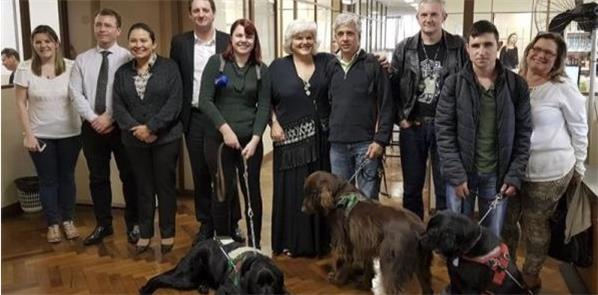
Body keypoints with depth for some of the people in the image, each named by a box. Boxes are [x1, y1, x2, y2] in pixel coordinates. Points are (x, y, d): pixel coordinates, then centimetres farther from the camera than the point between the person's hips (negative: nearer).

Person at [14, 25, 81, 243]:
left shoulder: (71, 67, -5)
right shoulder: (25, 69, -5)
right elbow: (21, 104, -2)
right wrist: (28, 134, -8)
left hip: (70, 134, 1)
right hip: (40, 135, 0)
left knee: (67, 177, 13)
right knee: (47, 180, 9)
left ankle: (68, 220, 28)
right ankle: (53, 224, 23)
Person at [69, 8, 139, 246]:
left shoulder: (127, 58, -5)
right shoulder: (82, 60, 7)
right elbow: (75, 93, 0)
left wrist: (110, 118, -16)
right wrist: (93, 118, -12)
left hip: (120, 126, -3)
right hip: (92, 126, 4)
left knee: (129, 175, 6)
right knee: (97, 178, 12)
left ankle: (133, 223, 21)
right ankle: (103, 225, 25)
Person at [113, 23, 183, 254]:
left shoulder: (169, 67, -4)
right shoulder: (122, 72, 8)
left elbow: (174, 103, -12)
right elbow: (118, 106, 2)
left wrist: (151, 127, -16)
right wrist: (135, 129, -14)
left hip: (166, 138, -3)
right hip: (135, 141, 3)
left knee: (165, 185, 6)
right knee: (143, 187, 12)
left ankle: (167, 233, 19)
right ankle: (145, 233, 24)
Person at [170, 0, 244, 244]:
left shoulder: (228, 41, 0)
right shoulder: (180, 42, 4)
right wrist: (178, 114, 1)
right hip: (194, 117, 2)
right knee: (200, 174, 9)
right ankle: (205, 224, 22)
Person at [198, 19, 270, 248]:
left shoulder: (261, 69, 6)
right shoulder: (216, 62, 0)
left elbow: (264, 106, 0)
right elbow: (204, 100, -7)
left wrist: (255, 139, -11)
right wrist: (225, 129, -15)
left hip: (250, 140, 2)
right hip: (218, 139, -2)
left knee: (252, 192, 6)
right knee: (224, 193, 4)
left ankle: (255, 245, 21)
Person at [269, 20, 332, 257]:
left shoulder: (327, 62, 5)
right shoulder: (278, 66, 4)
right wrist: (274, 123, -4)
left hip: (322, 138, 1)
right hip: (290, 139, -1)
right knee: (292, 191, 4)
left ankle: (321, 240, 23)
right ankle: (291, 242, 18)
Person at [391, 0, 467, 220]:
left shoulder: (458, 47, -2)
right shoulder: (404, 49, 3)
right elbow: (393, 87, 5)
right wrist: (400, 118, -2)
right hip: (412, 126, 2)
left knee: (445, 188, 7)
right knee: (411, 187, 12)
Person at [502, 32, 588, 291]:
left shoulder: (564, 88, -11)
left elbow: (579, 130, -2)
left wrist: (578, 167, 2)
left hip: (548, 172, -4)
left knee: (534, 224, 10)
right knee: (505, 220, 15)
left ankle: (531, 275, 33)